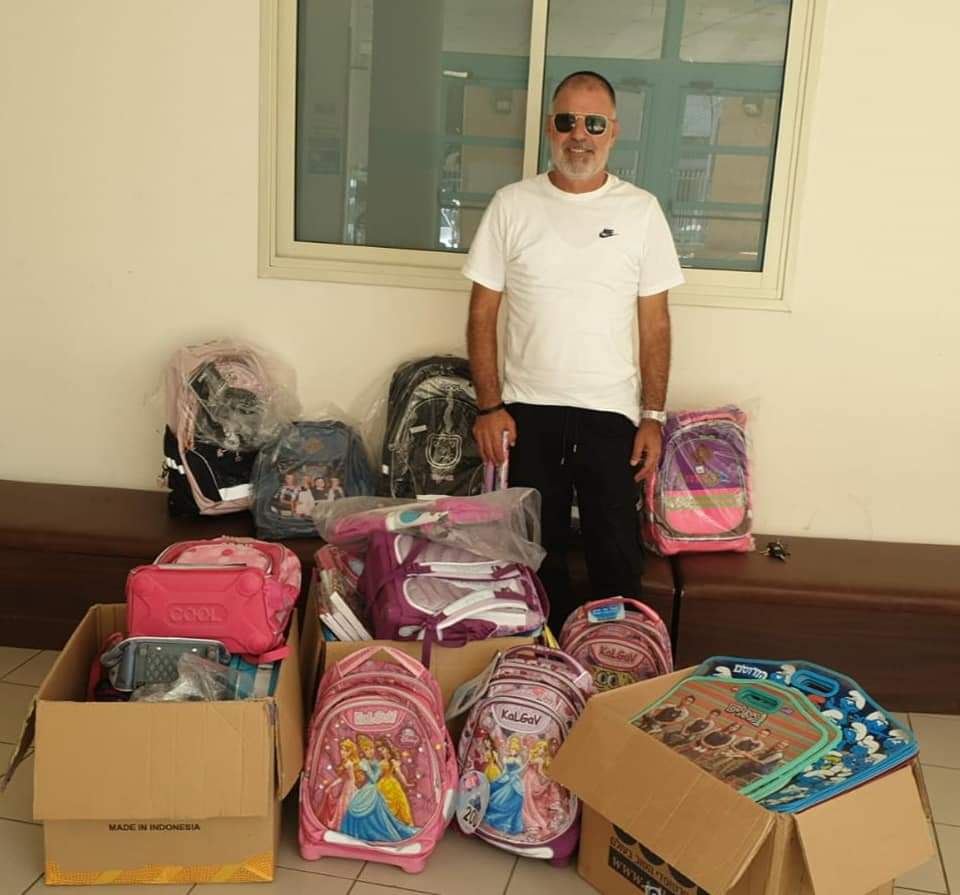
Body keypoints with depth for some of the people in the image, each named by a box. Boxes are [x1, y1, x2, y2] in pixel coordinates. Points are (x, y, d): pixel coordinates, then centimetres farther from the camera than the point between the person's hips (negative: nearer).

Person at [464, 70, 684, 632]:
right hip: (528, 411, 1)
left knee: (618, 559, 5)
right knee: (537, 557, 11)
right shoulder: (512, 205, 0)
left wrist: (653, 416, -3)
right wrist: (489, 406, -5)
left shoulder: (641, 211, 1)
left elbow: (655, 323, 3)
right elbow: (483, 314, 2)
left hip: (611, 413, 0)